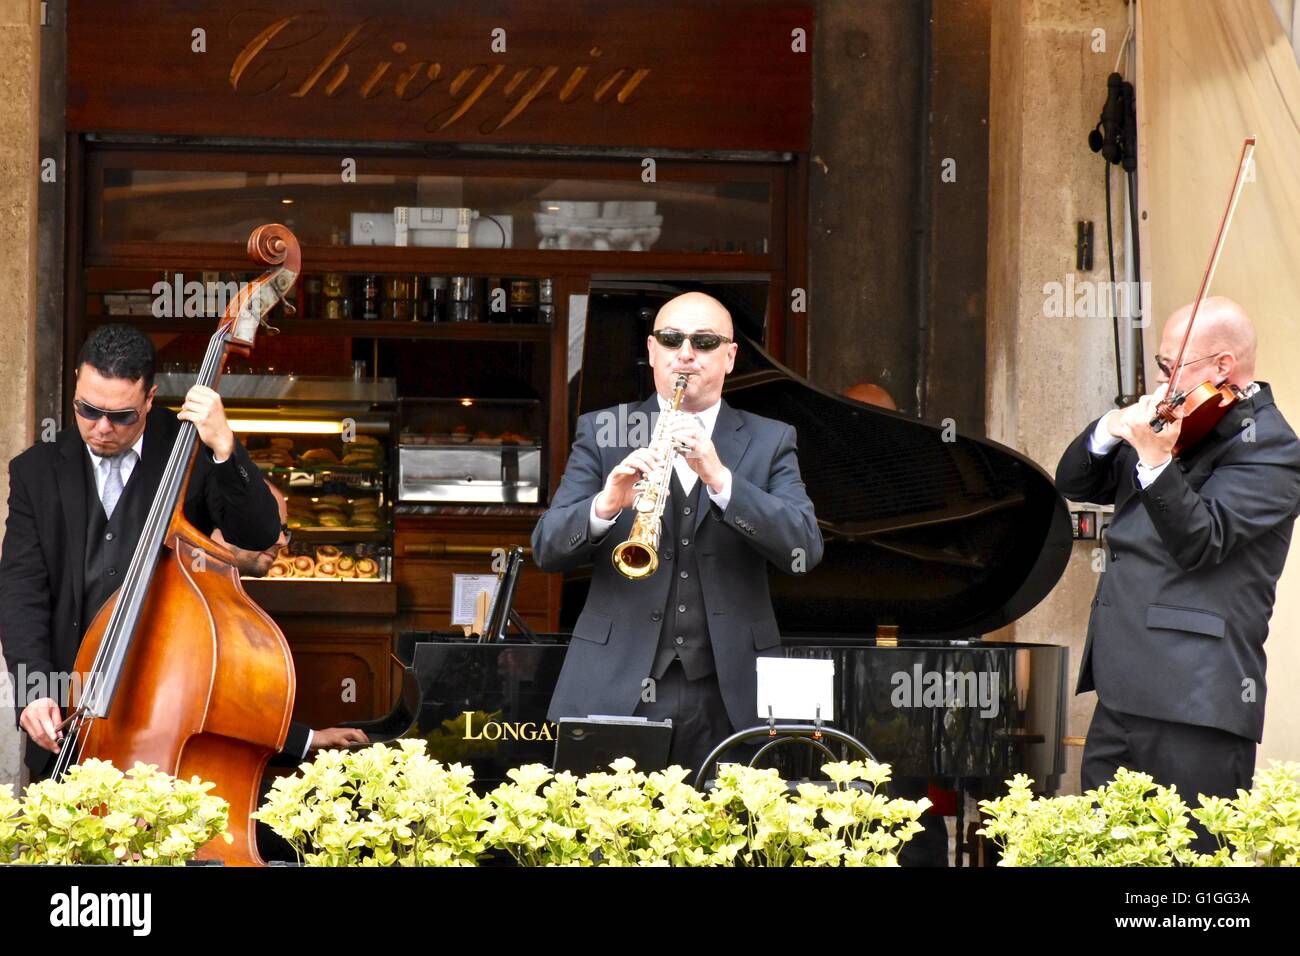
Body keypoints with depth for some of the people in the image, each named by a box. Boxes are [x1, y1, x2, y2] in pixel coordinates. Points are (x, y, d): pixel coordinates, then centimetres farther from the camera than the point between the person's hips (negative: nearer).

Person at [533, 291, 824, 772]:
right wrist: (606, 505, -21)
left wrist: (719, 477, -19)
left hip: (728, 696, 0)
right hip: (615, 690, 0)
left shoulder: (769, 442, 8)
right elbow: (547, 548, 0)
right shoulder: (601, 432, 8)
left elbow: (805, 550, -6)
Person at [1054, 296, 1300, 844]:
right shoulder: (1173, 418, 19)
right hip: (1122, 695, 9)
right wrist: (1113, 428, -3)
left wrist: (1155, 458, -34)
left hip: (1196, 703, -9)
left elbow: (1199, 542, -19)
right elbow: (1073, 485, 17)